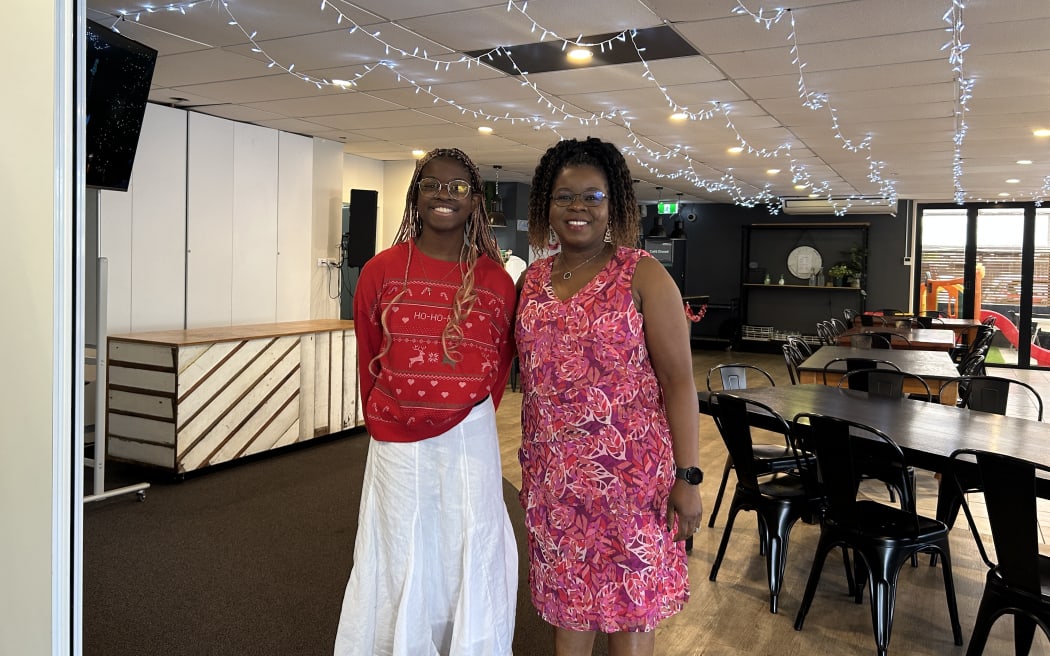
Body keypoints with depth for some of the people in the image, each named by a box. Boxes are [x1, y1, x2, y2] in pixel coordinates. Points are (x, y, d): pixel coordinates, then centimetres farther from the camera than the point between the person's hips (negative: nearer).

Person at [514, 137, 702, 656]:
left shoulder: (643, 276, -8)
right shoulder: (533, 279, 7)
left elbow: (678, 379, -10)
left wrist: (687, 477, -13)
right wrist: (530, 460, 13)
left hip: (629, 471, -4)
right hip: (552, 473, 4)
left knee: (628, 606, 9)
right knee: (565, 598, 16)